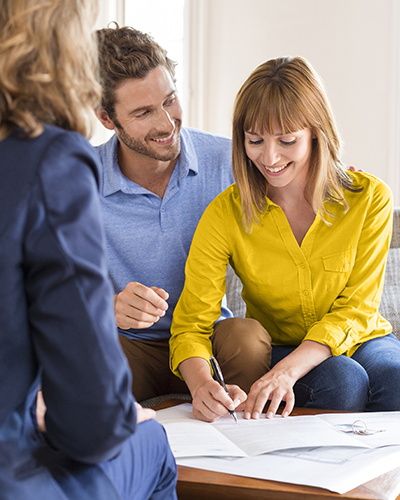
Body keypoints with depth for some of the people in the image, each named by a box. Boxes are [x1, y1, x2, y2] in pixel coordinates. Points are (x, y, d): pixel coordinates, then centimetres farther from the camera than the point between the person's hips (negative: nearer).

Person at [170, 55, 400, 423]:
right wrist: (202, 384, -39)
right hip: (273, 349, -1)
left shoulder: (369, 198, -12)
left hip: (360, 341, 1)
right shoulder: (225, 214, -13)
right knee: (342, 380, -32)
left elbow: (356, 309, -14)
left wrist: (288, 370, -32)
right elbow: (191, 325, -15)